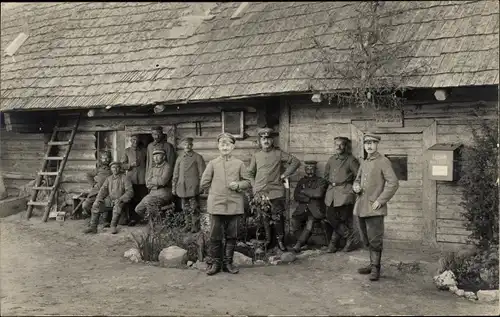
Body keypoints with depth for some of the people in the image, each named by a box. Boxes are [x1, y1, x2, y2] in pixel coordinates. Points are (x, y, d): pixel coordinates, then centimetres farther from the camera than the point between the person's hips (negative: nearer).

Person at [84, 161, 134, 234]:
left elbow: (130, 192, -12)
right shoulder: (109, 178, 12)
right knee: (96, 205, -17)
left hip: (121, 201, -5)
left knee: (118, 205, -39)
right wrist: (98, 199, -12)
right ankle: (93, 227, -18)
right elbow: (103, 189, 6)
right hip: (110, 199, 5)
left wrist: (120, 199, -25)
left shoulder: (125, 178, -5)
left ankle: (113, 226, -31)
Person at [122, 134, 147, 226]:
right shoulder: (127, 151, 12)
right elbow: (123, 165, 9)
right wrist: (131, 164, -10)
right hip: (131, 178, 0)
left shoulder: (144, 151, 12)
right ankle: (132, 218, 3)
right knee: (132, 199, -2)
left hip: (142, 179, 0)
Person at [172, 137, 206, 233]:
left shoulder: (198, 157, 1)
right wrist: (174, 187, 13)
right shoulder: (179, 159, 14)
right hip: (182, 188, 4)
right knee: (186, 208, 9)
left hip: (193, 187, -4)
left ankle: (196, 226, 4)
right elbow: (175, 175, 17)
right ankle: (188, 225, 19)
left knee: (194, 208, -4)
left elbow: (202, 174, -1)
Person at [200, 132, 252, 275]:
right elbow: (204, 184, 7)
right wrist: (217, 191, 2)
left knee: (231, 236, 7)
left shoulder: (239, 164, 5)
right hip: (216, 205, 0)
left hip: (234, 206, 1)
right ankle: (216, 263, 15)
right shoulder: (212, 164, 5)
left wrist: (238, 185, -10)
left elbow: (247, 182, 8)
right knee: (215, 236, 3)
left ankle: (228, 262, 19)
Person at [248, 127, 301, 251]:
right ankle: (267, 240, 16)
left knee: (277, 218, -4)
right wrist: (255, 185, 9)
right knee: (263, 218, 5)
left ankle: (280, 240, 8)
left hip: (276, 192, -2)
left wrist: (285, 175, 2)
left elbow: (295, 161, 5)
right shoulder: (256, 156, 9)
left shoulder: (278, 154, 3)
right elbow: (251, 173, 20)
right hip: (260, 192, 2)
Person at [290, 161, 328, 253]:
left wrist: (304, 191, -1)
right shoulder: (301, 181, 19)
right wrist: (309, 199, -4)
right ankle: (303, 242, -6)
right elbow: (296, 196, 8)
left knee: (310, 221, -31)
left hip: (315, 210, -3)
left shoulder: (321, 181, 9)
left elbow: (318, 194, -9)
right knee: (294, 220, -24)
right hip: (302, 209, 3)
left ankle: (299, 244, -26)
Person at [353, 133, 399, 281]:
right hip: (361, 206, 7)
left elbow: (393, 183, -13)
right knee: (366, 240, 13)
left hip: (374, 208, -7)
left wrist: (380, 200, -16)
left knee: (375, 240, -6)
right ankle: (373, 264, 25)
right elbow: (358, 180, 27)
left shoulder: (383, 161, -6)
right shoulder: (364, 163, 15)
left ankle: (375, 268, 3)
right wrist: (356, 187, 3)